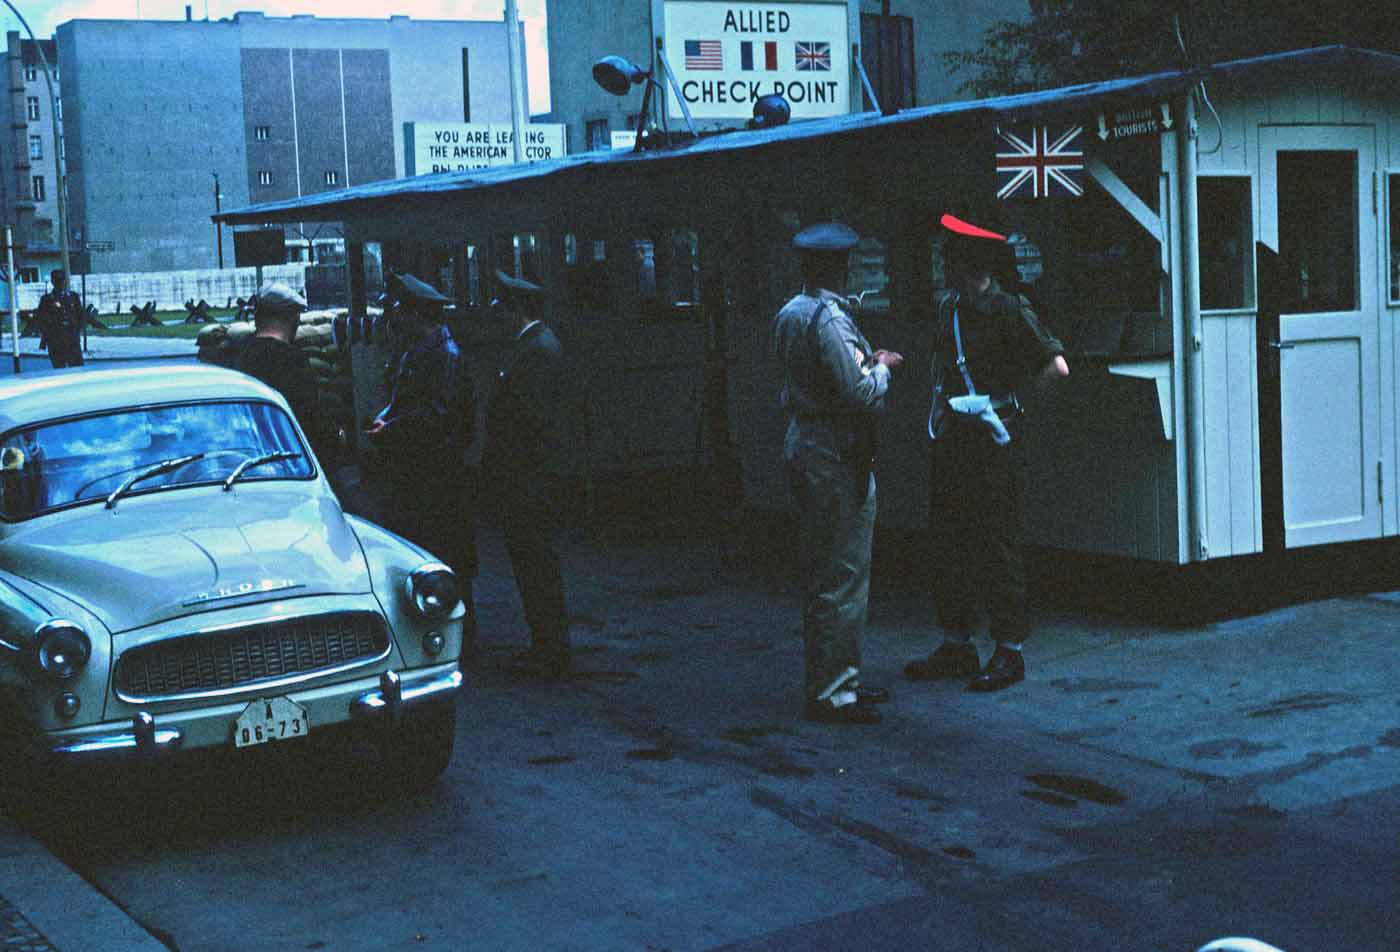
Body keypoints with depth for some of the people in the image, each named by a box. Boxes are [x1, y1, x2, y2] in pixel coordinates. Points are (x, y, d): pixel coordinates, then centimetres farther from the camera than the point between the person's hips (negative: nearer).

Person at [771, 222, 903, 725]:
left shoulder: (788, 314, 9)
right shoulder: (830, 319, -19)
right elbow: (861, 394, -22)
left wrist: (867, 360, 16)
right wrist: (881, 368, -3)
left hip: (802, 444, 10)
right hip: (838, 457, -10)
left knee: (818, 571, 15)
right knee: (844, 576, -4)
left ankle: (832, 678, 25)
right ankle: (831, 692, 0)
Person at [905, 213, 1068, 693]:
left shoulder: (1008, 311, -12)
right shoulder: (948, 306, 11)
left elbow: (1057, 367, -13)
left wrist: (1006, 388, -4)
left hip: (991, 443, -8)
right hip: (950, 440, 8)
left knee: (998, 549, -2)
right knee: (948, 544, 11)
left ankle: (1009, 653, 6)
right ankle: (956, 646, 21)